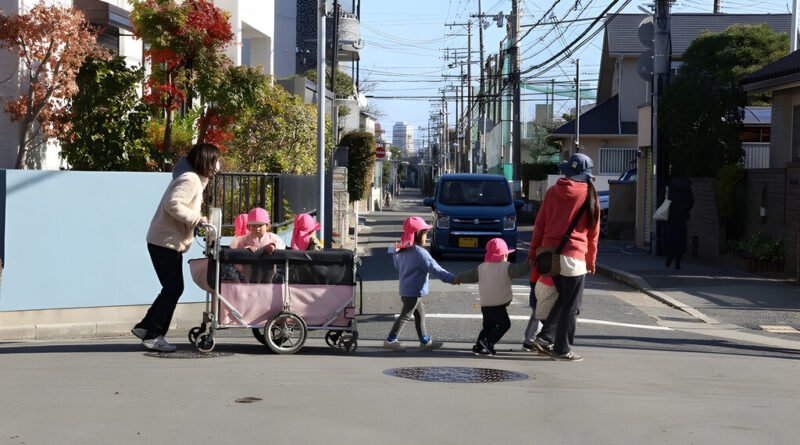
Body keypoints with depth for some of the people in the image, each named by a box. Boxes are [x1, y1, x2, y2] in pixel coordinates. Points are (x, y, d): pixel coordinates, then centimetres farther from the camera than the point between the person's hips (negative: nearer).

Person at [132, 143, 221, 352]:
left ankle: (145, 327, 19)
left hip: (168, 242, 10)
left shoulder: (194, 180, 17)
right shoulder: (191, 180, -15)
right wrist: (196, 218, -23)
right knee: (174, 288, -6)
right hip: (166, 242, -10)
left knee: (172, 288, 13)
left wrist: (198, 220, 7)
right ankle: (153, 335, -1)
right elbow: (172, 204, -28)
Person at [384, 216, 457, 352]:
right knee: (405, 315, -3)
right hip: (414, 291, -9)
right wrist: (452, 279, -18)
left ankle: (425, 341, 22)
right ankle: (391, 340, -1)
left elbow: (397, 266, 21)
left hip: (405, 289, 9)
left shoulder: (402, 251, 7)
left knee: (420, 313, 16)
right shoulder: (420, 253, -20)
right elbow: (435, 268, -21)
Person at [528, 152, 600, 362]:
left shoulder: (552, 192, 5)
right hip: (573, 256, -5)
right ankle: (562, 349, 9)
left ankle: (545, 337, 11)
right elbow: (593, 231, 3)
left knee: (562, 299, 20)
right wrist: (591, 260, 13)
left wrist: (533, 251, 15)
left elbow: (539, 224, 7)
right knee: (571, 305, 6)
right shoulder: (589, 196, -3)